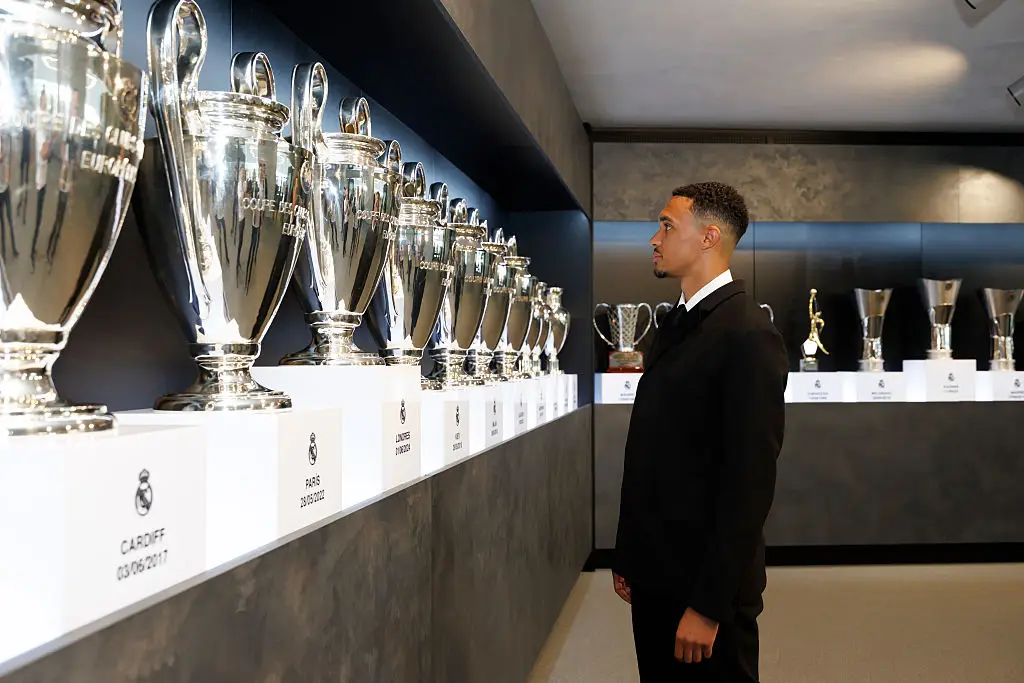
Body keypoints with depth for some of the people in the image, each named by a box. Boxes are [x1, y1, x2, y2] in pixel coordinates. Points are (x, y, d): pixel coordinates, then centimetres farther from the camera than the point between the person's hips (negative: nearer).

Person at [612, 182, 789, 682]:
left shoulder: (749, 335, -16)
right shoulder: (675, 325, 10)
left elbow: (749, 483, -20)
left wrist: (708, 604, -19)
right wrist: (628, 557, 12)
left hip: (706, 584, -8)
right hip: (656, 575, 8)